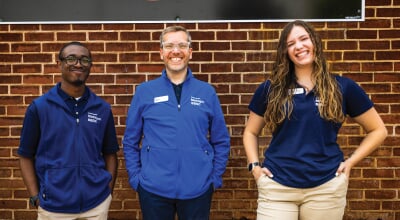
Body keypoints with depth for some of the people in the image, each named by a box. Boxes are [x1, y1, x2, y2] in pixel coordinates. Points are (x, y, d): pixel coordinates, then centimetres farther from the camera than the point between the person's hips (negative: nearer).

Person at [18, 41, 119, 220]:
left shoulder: (103, 109, 2)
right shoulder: (39, 107, -4)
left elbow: (110, 153, 9)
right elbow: (26, 156, 1)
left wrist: (108, 191, 1)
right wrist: (35, 197, -6)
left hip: (97, 203, 2)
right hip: (53, 206, -2)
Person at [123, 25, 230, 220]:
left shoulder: (207, 92, 2)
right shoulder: (144, 92, 1)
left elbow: (221, 141, 7)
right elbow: (130, 142, 5)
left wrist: (215, 178, 0)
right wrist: (135, 178, -1)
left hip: (198, 189, 1)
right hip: (153, 189, 0)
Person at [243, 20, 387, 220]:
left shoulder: (342, 87, 3)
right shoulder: (270, 89, 5)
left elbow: (378, 130, 10)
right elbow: (250, 132, 14)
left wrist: (350, 162, 0)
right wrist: (254, 166, 0)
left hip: (326, 188, 0)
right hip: (276, 187, 0)